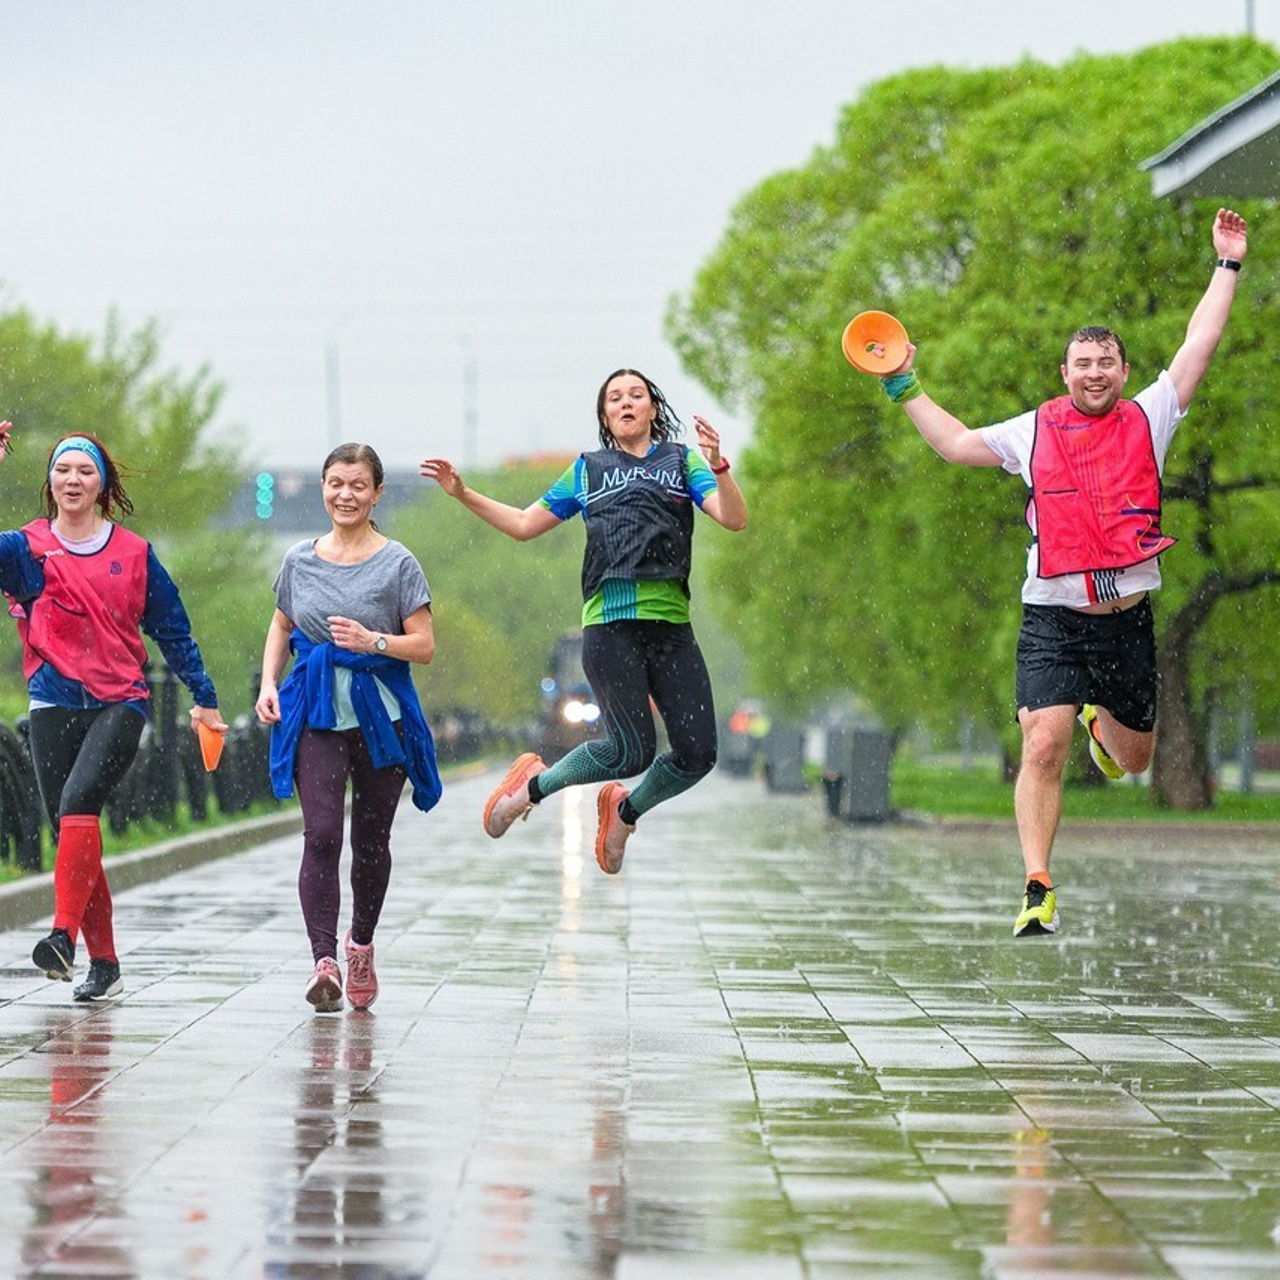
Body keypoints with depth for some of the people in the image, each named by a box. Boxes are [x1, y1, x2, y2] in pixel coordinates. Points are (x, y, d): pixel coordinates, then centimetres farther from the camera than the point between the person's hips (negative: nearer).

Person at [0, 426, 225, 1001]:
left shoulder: (134, 553, 8)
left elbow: (172, 629, 16)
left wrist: (203, 697, 19)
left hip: (120, 702, -2)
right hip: (54, 704, 2)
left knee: (78, 801, -25)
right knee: (69, 825, 1)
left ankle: (63, 937, -33)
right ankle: (103, 964, 11)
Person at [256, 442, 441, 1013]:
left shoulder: (397, 563, -2)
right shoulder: (300, 559, 7)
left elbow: (423, 645, -3)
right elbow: (281, 626, 20)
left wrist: (373, 641, -20)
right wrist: (268, 685, 6)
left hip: (381, 715, -1)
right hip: (316, 714, 1)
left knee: (370, 839, 10)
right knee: (321, 835, -14)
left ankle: (361, 943, 33)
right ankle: (324, 960, -20)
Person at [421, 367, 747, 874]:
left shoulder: (682, 461, 15)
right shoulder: (587, 470, 16)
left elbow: (734, 518, 0)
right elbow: (523, 525, 23)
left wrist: (717, 465, -17)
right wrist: (463, 494, 15)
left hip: (671, 626, 2)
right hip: (610, 624, -2)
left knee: (697, 754, -5)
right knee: (632, 751, -13)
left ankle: (624, 810, 22)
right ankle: (536, 784, 12)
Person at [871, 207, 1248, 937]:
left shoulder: (1148, 420, 6)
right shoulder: (1035, 432, 9)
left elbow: (1199, 346, 4)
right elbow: (957, 443, 20)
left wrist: (1229, 265, 3)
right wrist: (907, 389, 17)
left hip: (1128, 618, 1)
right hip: (1053, 619, -1)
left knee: (1133, 760, 16)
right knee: (1044, 747, -17)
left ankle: (1099, 717, 53)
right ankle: (1038, 891, -13)